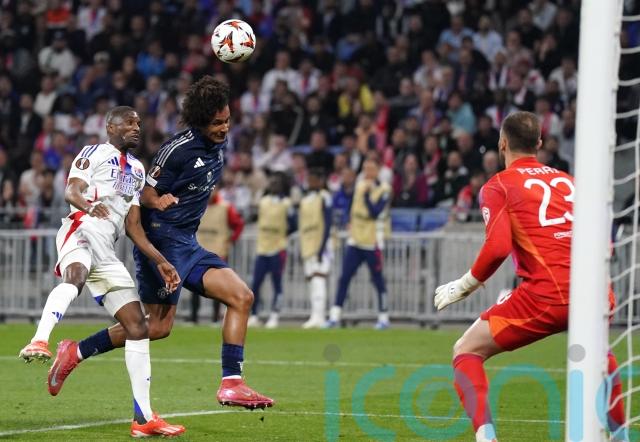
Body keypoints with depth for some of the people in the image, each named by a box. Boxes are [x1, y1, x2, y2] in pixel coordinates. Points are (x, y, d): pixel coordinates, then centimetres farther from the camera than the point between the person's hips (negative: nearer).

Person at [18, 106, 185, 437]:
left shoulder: (136, 170, 31)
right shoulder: (93, 154, 11)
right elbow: (71, 191, -5)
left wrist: (160, 261, 19)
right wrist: (88, 205, -28)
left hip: (107, 253, 7)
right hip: (81, 232, -7)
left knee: (138, 328, 2)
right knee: (76, 277, -42)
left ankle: (143, 418, 3)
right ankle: (40, 341, -64)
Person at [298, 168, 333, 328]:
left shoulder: (324, 198, -8)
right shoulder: (306, 199, 16)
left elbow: (327, 224, -13)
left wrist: (322, 247, -19)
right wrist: (302, 247, 18)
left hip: (320, 244, -8)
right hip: (308, 245, 8)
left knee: (318, 279, -16)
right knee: (311, 280, 9)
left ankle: (318, 317, -22)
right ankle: (317, 317, 14)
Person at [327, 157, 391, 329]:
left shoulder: (384, 190, -10)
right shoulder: (359, 185, 9)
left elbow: (375, 213, -20)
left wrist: (366, 194, -23)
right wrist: (352, 223, 13)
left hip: (372, 242, -5)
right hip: (355, 239, 5)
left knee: (378, 280, 2)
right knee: (344, 278, -1)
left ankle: (383, 317, 11)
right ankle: (335, 316, 0)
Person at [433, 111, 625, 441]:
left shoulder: (498, 186, 7)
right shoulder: (567, 181, 21)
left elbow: (498, 247, -9)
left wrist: (463, 286, 3)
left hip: (547, 296, -5)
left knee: (467, 351, 8)